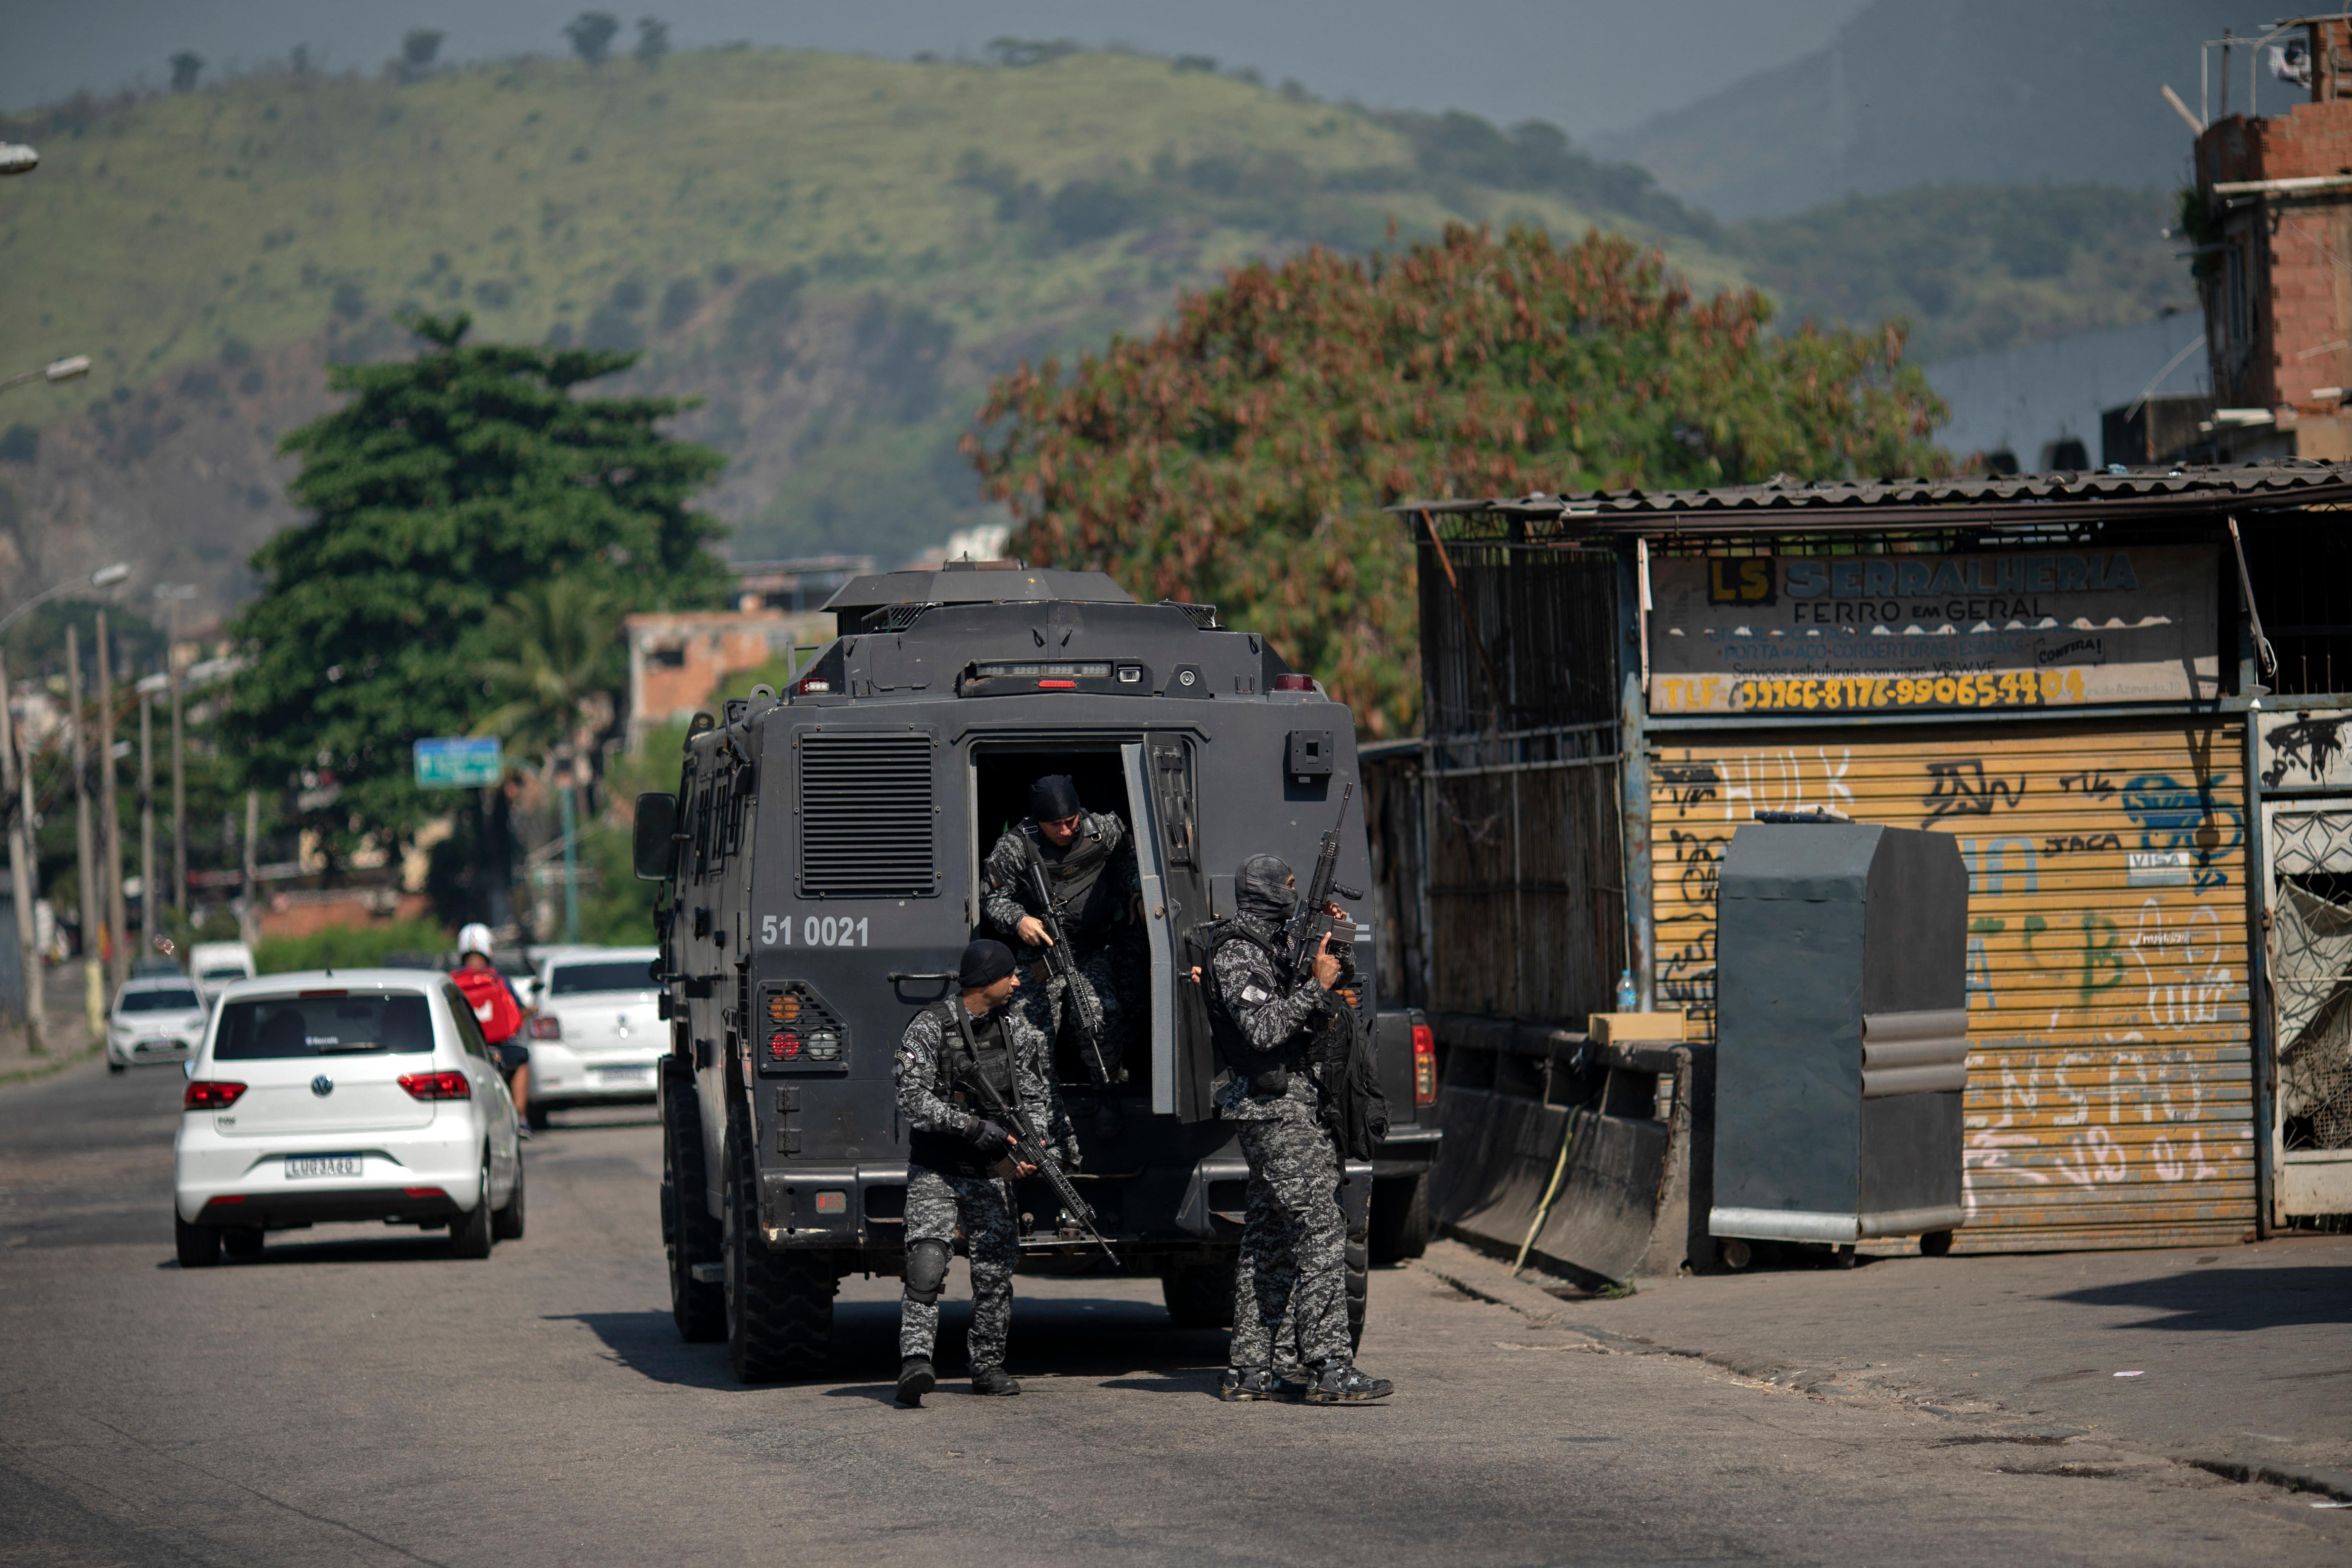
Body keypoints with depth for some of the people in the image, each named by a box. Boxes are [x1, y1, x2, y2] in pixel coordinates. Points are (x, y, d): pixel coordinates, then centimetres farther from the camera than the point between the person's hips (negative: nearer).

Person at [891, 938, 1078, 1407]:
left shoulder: (1017, 1025, 3)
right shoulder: (930, 1028, -13)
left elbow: (1036, 1095, 4)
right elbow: (914, 1101, -20)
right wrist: (979, 1128, -25)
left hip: (989, 1172, 5)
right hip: (935, 1170, -5)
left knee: (995, 1271, 2)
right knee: (927, 1262, -20)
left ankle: (989, 1366, 15)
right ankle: (916, 1363, -28)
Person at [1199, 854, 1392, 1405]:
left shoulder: (1269, 947, 18)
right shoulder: (1237, 956, -12)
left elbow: (1322, 1020, 27)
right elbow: (1263, 1029, -24)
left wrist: (1333, 944, 17)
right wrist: (1318, 985, -20)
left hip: (1285, 1108, 10)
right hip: (1278, 1109, -10)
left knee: (1270, 1242, 10)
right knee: (1321, 1233, -14)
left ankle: (1251, 1369, 12)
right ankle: (1330, 1368, -17)